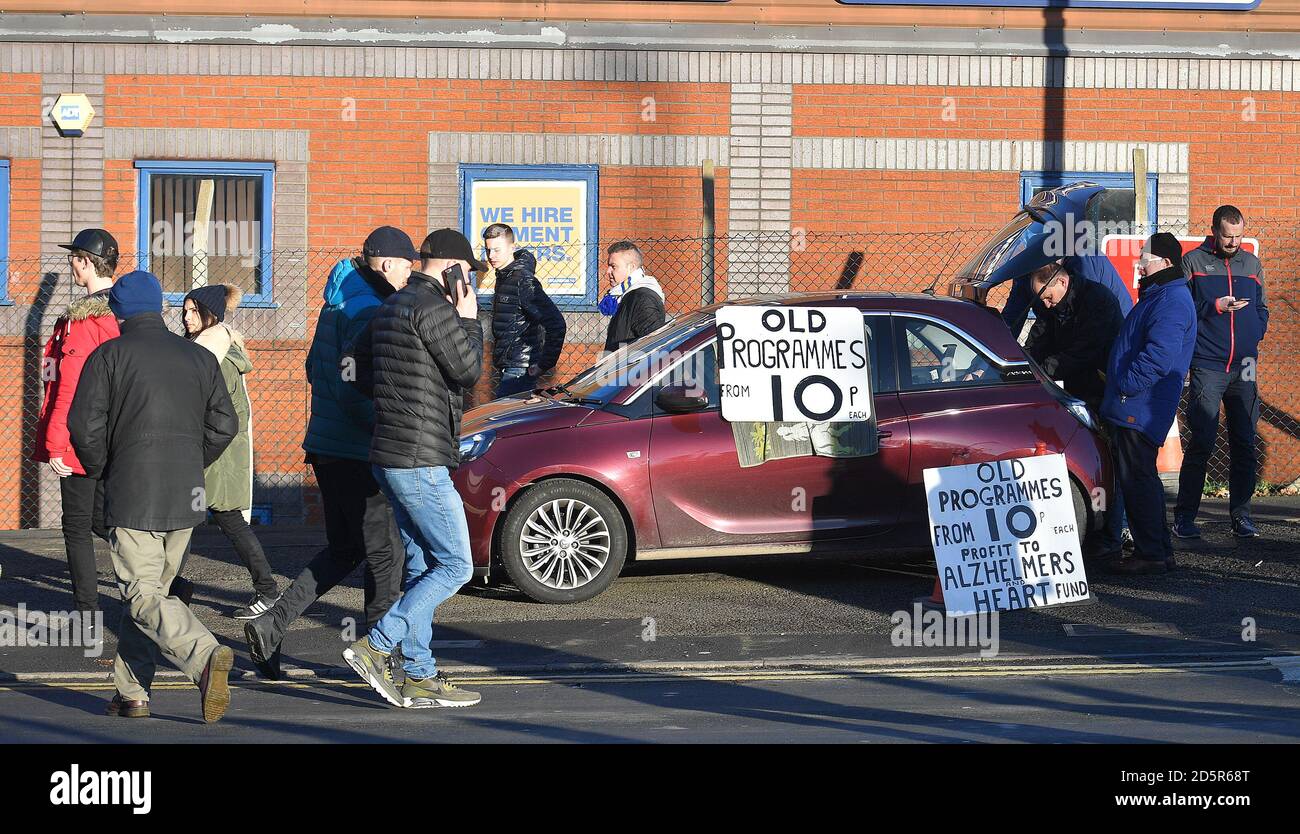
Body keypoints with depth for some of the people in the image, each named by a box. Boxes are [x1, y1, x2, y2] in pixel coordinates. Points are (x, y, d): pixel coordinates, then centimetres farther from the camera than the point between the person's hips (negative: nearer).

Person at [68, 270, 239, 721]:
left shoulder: (109, 355, -2)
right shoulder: (199, 357, 10)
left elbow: (84, 426, -8)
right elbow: (224, 424, 7)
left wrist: (98, 469, 10)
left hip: (132, 494, -5)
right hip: (186, 497, 5)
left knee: (143, 597, -6)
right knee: (152, 588, 16)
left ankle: (205, 655, -30)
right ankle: (131, 691, 17)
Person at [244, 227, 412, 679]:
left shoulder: (337, 303, 14)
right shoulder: (366, 310, -16)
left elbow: (316, 369, 24)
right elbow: (352, 387, -24)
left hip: (326, 446, 10)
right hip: (357, 454, -10)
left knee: (343, 550, 15)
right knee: (385, 553, 1)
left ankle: (271, 625, 6)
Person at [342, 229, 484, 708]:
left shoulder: (391, 307, 16)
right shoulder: (432, 307, -14)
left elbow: (359, 371, 20)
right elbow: (468, 369, -15)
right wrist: (469, 320, -2)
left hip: (391, 457, 10)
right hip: (420, 460, -10)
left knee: (422, 568, 12)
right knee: (455, 566, -5)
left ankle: (419, 678, 12)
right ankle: (375, 647, -9)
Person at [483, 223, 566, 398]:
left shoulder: (523, 282, -16)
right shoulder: (504, 277, 14)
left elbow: (556, 324, -23)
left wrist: (545, 364, -19)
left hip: (519, 370, -10)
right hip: (506, 367, 10)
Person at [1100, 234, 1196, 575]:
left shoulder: (1171, 302, -16)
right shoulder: (1158, 296, 19)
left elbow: (1159, 356, -26)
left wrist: (1125, 387, -22)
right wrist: (1115, 384, 22)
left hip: (1139, 410, -11)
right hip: (1133, 409, 11)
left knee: (1137, 479, -8)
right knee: (1141, 479, 15)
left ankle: (1151, 553, -5)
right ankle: (1160, 551, 21)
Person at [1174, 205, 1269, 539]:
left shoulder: (1252, 264, 16)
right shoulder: (1193, 262, 4)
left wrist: (1253, 339, 5)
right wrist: (1215, 307, -12)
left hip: (1244, 368, 4)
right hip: (1207, 367, -4)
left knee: (1244, 445, 4)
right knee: (1202, 442, -8)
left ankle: (1241, 515, 12)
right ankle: (1184, 516, 0)